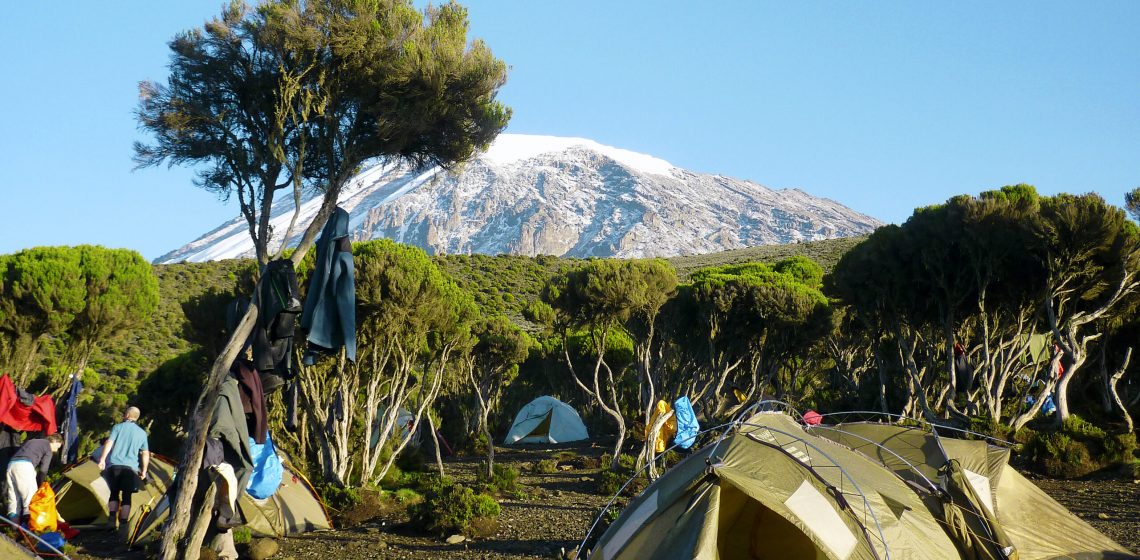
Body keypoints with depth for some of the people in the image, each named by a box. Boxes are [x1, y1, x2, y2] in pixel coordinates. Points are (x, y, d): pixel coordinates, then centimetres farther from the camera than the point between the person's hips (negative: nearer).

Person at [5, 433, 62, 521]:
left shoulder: (31, 441, 33)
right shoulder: (47, 447, 11)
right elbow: (43, 470, 3)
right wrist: (39, 485, 15)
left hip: (11, 463, 7)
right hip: (24, 465, -7)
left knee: (14, 497, 8)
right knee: (31, 497, -6)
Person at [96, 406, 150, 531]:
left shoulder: (118, 427, 5)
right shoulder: (142, 433, 12)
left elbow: (109, 443, -7)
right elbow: (145, 453, 9)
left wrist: (102, 459, -11)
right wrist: (144, 470, 14)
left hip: (114, 465, 0)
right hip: (131, 467, 0)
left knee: (114, 492, 15)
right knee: (126, 496, 5)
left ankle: (112, 518, 3)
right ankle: (123, 523, -2)